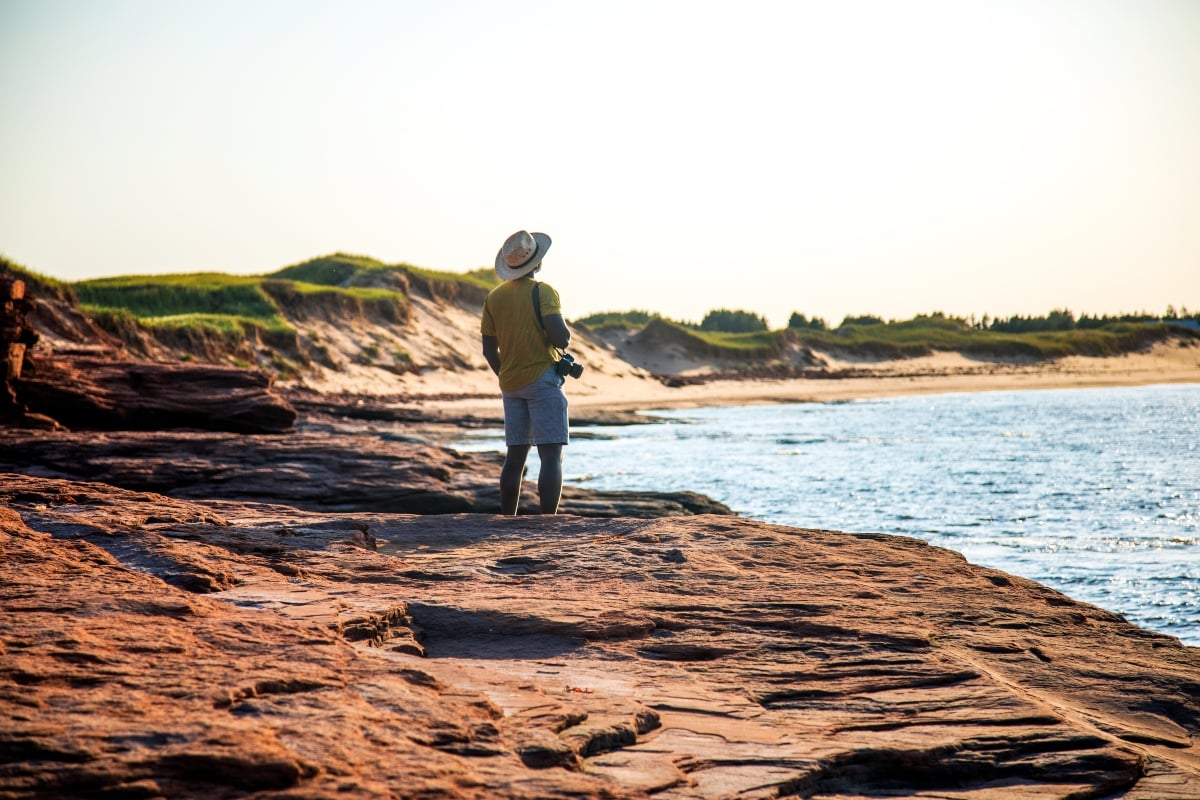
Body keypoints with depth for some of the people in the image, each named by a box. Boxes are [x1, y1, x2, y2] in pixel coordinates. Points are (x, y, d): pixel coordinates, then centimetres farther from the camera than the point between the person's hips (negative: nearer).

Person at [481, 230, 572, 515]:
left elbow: (489, 349, 11)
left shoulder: (494, 297, 9)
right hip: (542, 379, -6)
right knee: (551, 455, -7)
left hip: (510, 384, 6)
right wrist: (565, 333, 3)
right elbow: (560, 337, -20)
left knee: (515, 455, 13)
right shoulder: (543, 292, -10)